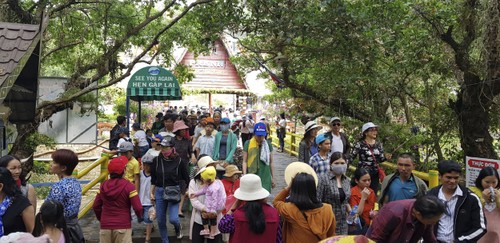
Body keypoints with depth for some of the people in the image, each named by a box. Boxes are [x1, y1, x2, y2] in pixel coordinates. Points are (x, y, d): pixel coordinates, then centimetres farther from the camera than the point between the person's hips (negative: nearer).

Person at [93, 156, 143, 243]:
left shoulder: (104, 185, 3)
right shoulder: (128, 186, -12)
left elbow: (96, 206, 7)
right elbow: (138, 208, -15)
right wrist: (140, 216, 6)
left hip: (105, 226, 5)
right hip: (123, 226, -4)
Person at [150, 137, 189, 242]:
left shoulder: (179, 161, -8)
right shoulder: (157, 160, -1)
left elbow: (186, 178, 1)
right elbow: (153, 179, 8)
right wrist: (151, 193, 7)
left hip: (174, 192, -3)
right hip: (159, 191, 3)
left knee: (173, 219, -13)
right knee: (161, 221, 8)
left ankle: (178, 228, 24)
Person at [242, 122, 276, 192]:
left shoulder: (268, 145, 7)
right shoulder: (248, 144, -1)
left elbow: (271, 162, 12)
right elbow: (245, 161, 1)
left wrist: (273, 178, 12)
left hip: (265, 177, 2)